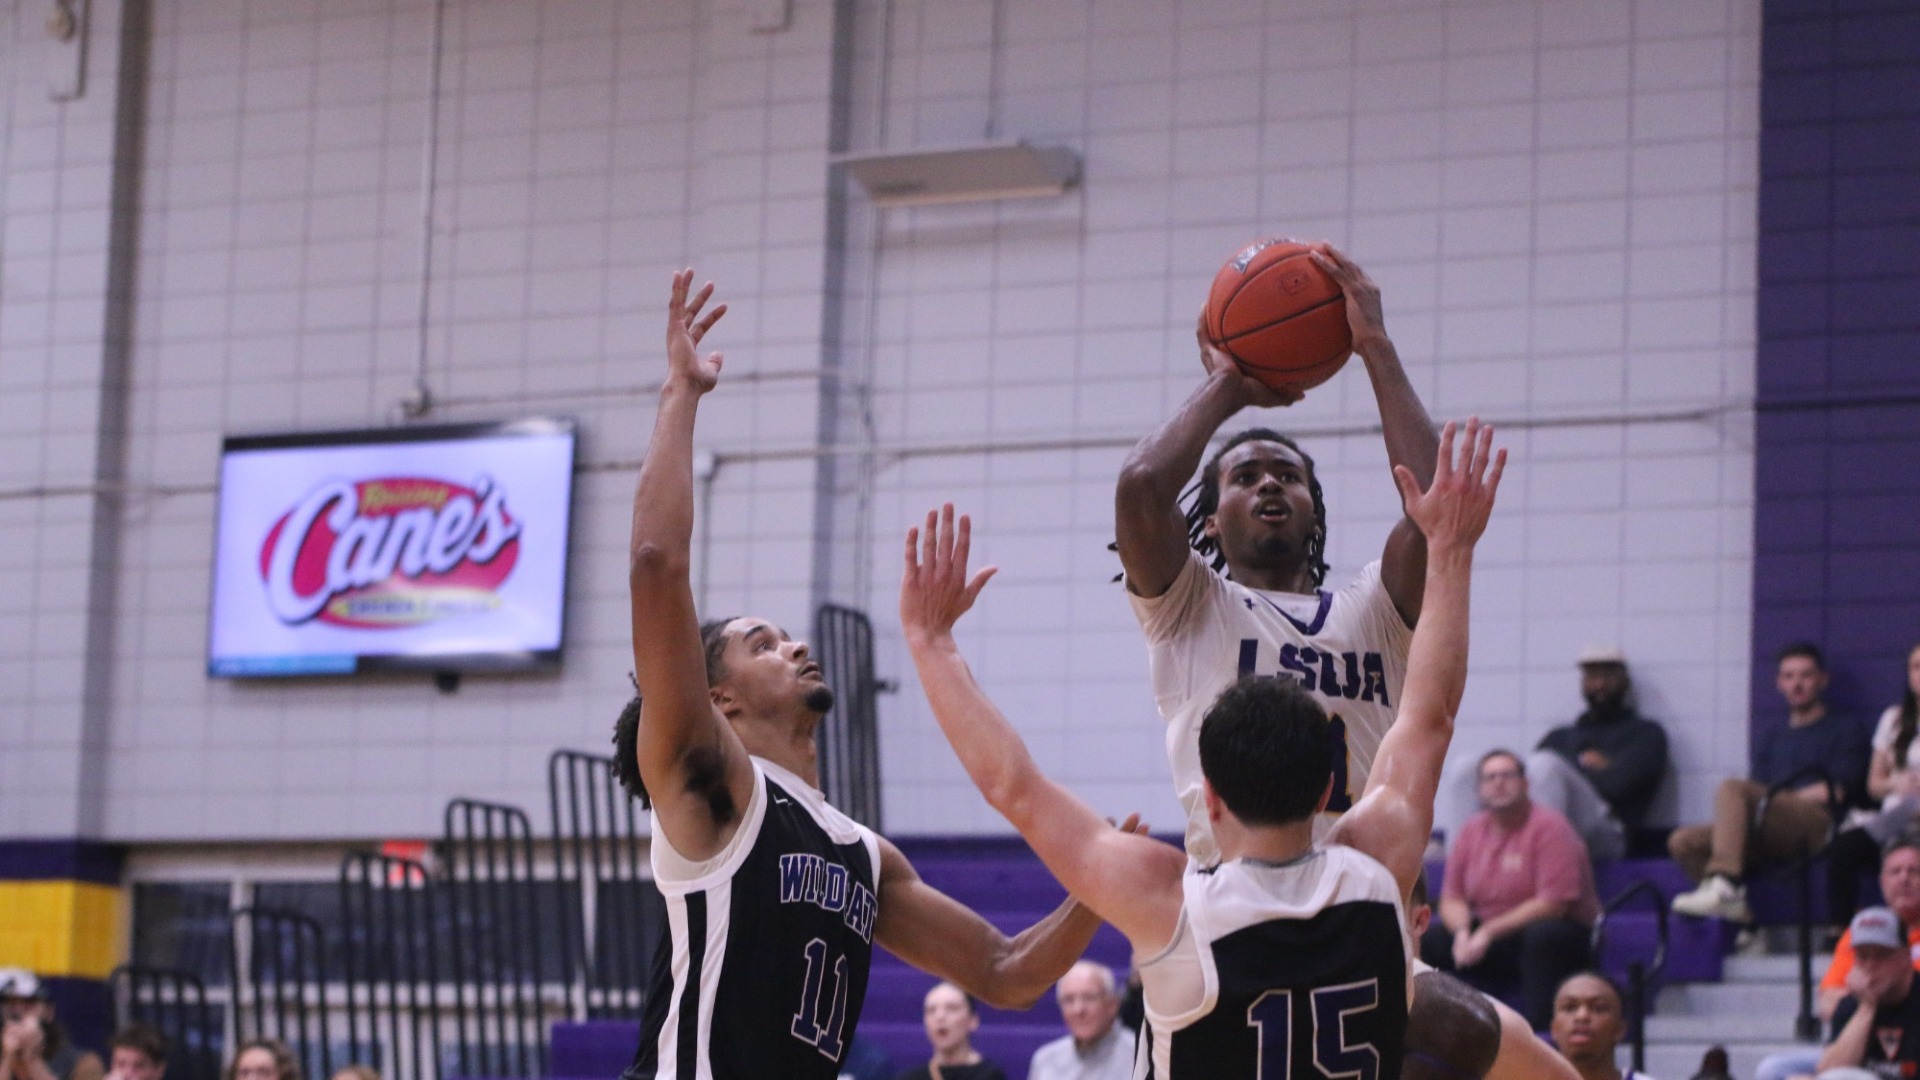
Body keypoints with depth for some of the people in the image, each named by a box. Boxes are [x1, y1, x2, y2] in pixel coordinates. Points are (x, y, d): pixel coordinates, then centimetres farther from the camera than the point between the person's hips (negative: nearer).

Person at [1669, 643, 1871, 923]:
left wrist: (1774, 800, 1)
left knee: (1731, 789, -31)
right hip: (1768, 839, 6)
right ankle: (1735, 909, -24)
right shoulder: (1771, 744, 32)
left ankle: (1723, 886, -47)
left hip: (1817, 829, -6)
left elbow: (1836, 792, 3)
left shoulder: (1844, 730, 16)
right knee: (1683, 841, -17)